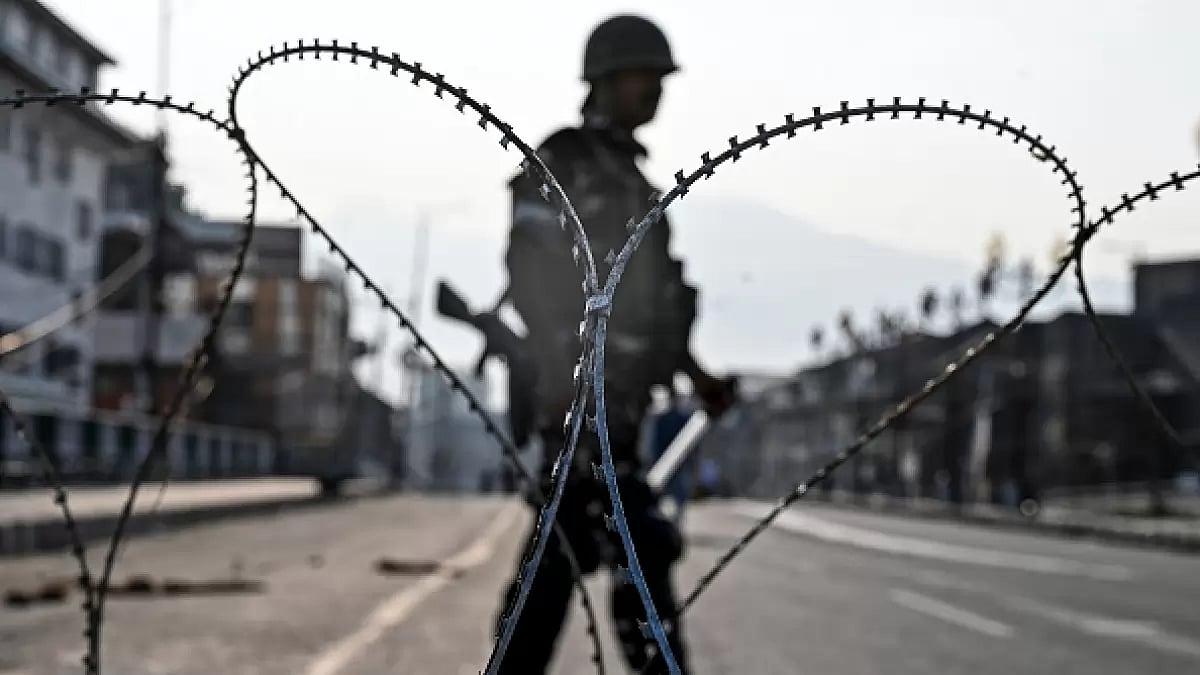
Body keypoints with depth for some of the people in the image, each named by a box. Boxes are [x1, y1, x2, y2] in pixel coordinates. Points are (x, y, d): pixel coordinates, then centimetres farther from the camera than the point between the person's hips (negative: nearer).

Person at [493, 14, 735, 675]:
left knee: (559, 554, 10)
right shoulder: (561, 161, -5)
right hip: (583, 392, -9)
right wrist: (572, 372, -21)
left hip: (619, 396, 9)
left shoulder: (630, 174, 22)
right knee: (641, 551, -12)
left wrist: (693, 369, 17)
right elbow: (531, 278, -14)